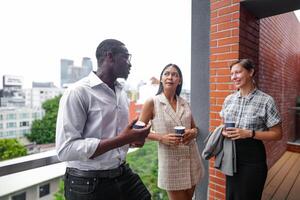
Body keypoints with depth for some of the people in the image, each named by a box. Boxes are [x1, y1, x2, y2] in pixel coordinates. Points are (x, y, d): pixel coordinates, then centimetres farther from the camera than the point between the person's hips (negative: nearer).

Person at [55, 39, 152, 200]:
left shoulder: (122, 93, 6)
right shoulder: (78, 92, -17)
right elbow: (65, 149, -23)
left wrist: (132, 138, -5)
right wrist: (122, 139, -26)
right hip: (88, 184, -6)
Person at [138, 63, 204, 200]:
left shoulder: (184, 103, 4)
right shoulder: (152, 103, -9)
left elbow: (194, 127, 14)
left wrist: (193, 132, -9)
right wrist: (161, 138, -20)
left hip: (191, 158, 5)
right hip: (171, 160, -5)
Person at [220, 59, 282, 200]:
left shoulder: (266, 100, -11)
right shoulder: (229, 99, 3)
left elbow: (277, 134, -8)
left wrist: (249, 133, -21)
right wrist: (224, 131, -9)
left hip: (252, 156, -4)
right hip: (231, 155, 5)